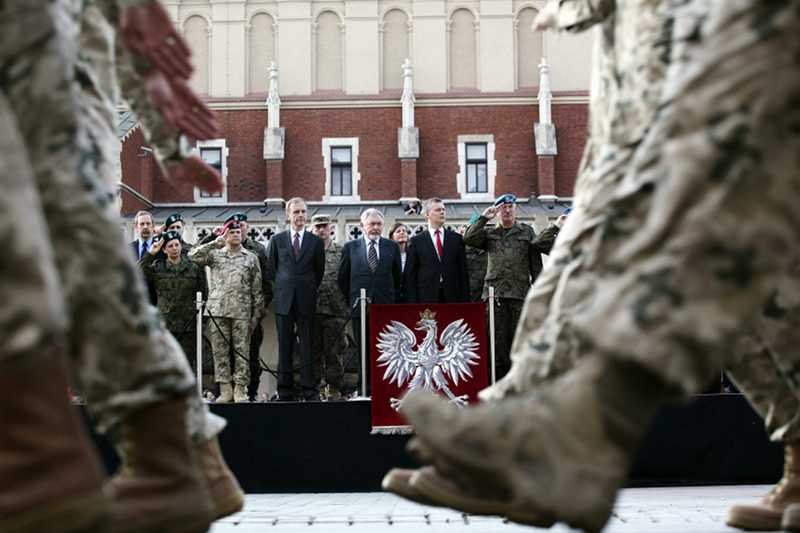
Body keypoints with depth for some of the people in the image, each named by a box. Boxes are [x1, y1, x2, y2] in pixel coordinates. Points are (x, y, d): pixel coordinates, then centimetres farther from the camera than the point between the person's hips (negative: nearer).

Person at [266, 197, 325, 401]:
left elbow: (319, 271, 11)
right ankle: (285, 391, 8)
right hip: (284, 300, 1)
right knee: (284, 347, 3)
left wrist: (311, 289, 8)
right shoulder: (277, 240, 8)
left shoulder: (316, 242, 7)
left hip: (306, 300, 0)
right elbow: (271, 269, 11)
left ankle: (310, 391, 2)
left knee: (307, 346, -1)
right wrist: (281, 288, 6)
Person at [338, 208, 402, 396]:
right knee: (363, 352, 1)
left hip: (385, 307, 0)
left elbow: (398, 278, 14)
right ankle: (365, 389, 5)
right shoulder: (350, 247, 7)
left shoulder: (392, 247, 8)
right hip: (360, 308, 0)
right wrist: (352, 300, 8)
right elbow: (343, 278, 12)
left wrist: (394, 300, 10)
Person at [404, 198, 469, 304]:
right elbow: (410, 275, 5)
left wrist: (465, 300, 3)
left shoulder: (456, 238, 11)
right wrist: (413, 302, -3)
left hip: (452, 298, 2)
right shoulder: (416, 241, 6)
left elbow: (463, 271, 10)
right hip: (426, 299, -1)